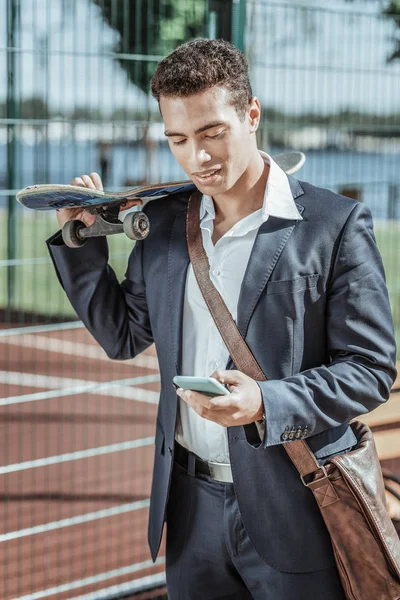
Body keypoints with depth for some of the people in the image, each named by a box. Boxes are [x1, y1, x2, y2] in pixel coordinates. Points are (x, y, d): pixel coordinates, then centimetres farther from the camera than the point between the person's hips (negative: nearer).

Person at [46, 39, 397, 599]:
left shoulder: (335, 224, -10)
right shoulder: (164, 221, 6)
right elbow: (122, 336, 15)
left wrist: (266, 404, -25)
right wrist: (83, 237, 4)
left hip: (292, 510, -4)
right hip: (192, 502, 5)